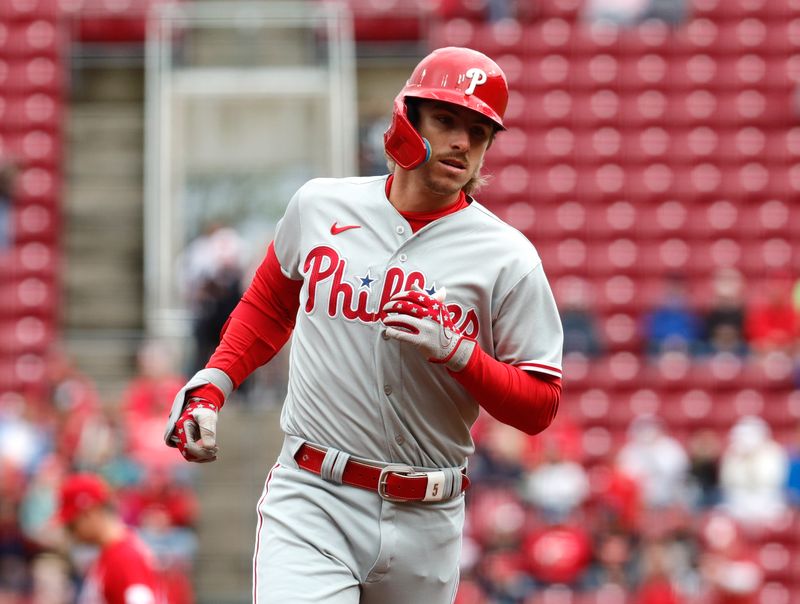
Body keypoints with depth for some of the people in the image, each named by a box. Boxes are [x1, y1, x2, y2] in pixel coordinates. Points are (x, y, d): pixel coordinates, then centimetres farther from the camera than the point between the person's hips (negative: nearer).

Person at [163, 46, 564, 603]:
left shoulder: (507, 258, -2)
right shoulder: (320, 206, 5)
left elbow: (539, 406, -2)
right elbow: (269, 304, 24)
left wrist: (455, 350, -17)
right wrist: (210, 386, 11)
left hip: (424, 520, 0)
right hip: (311, 500, 0)